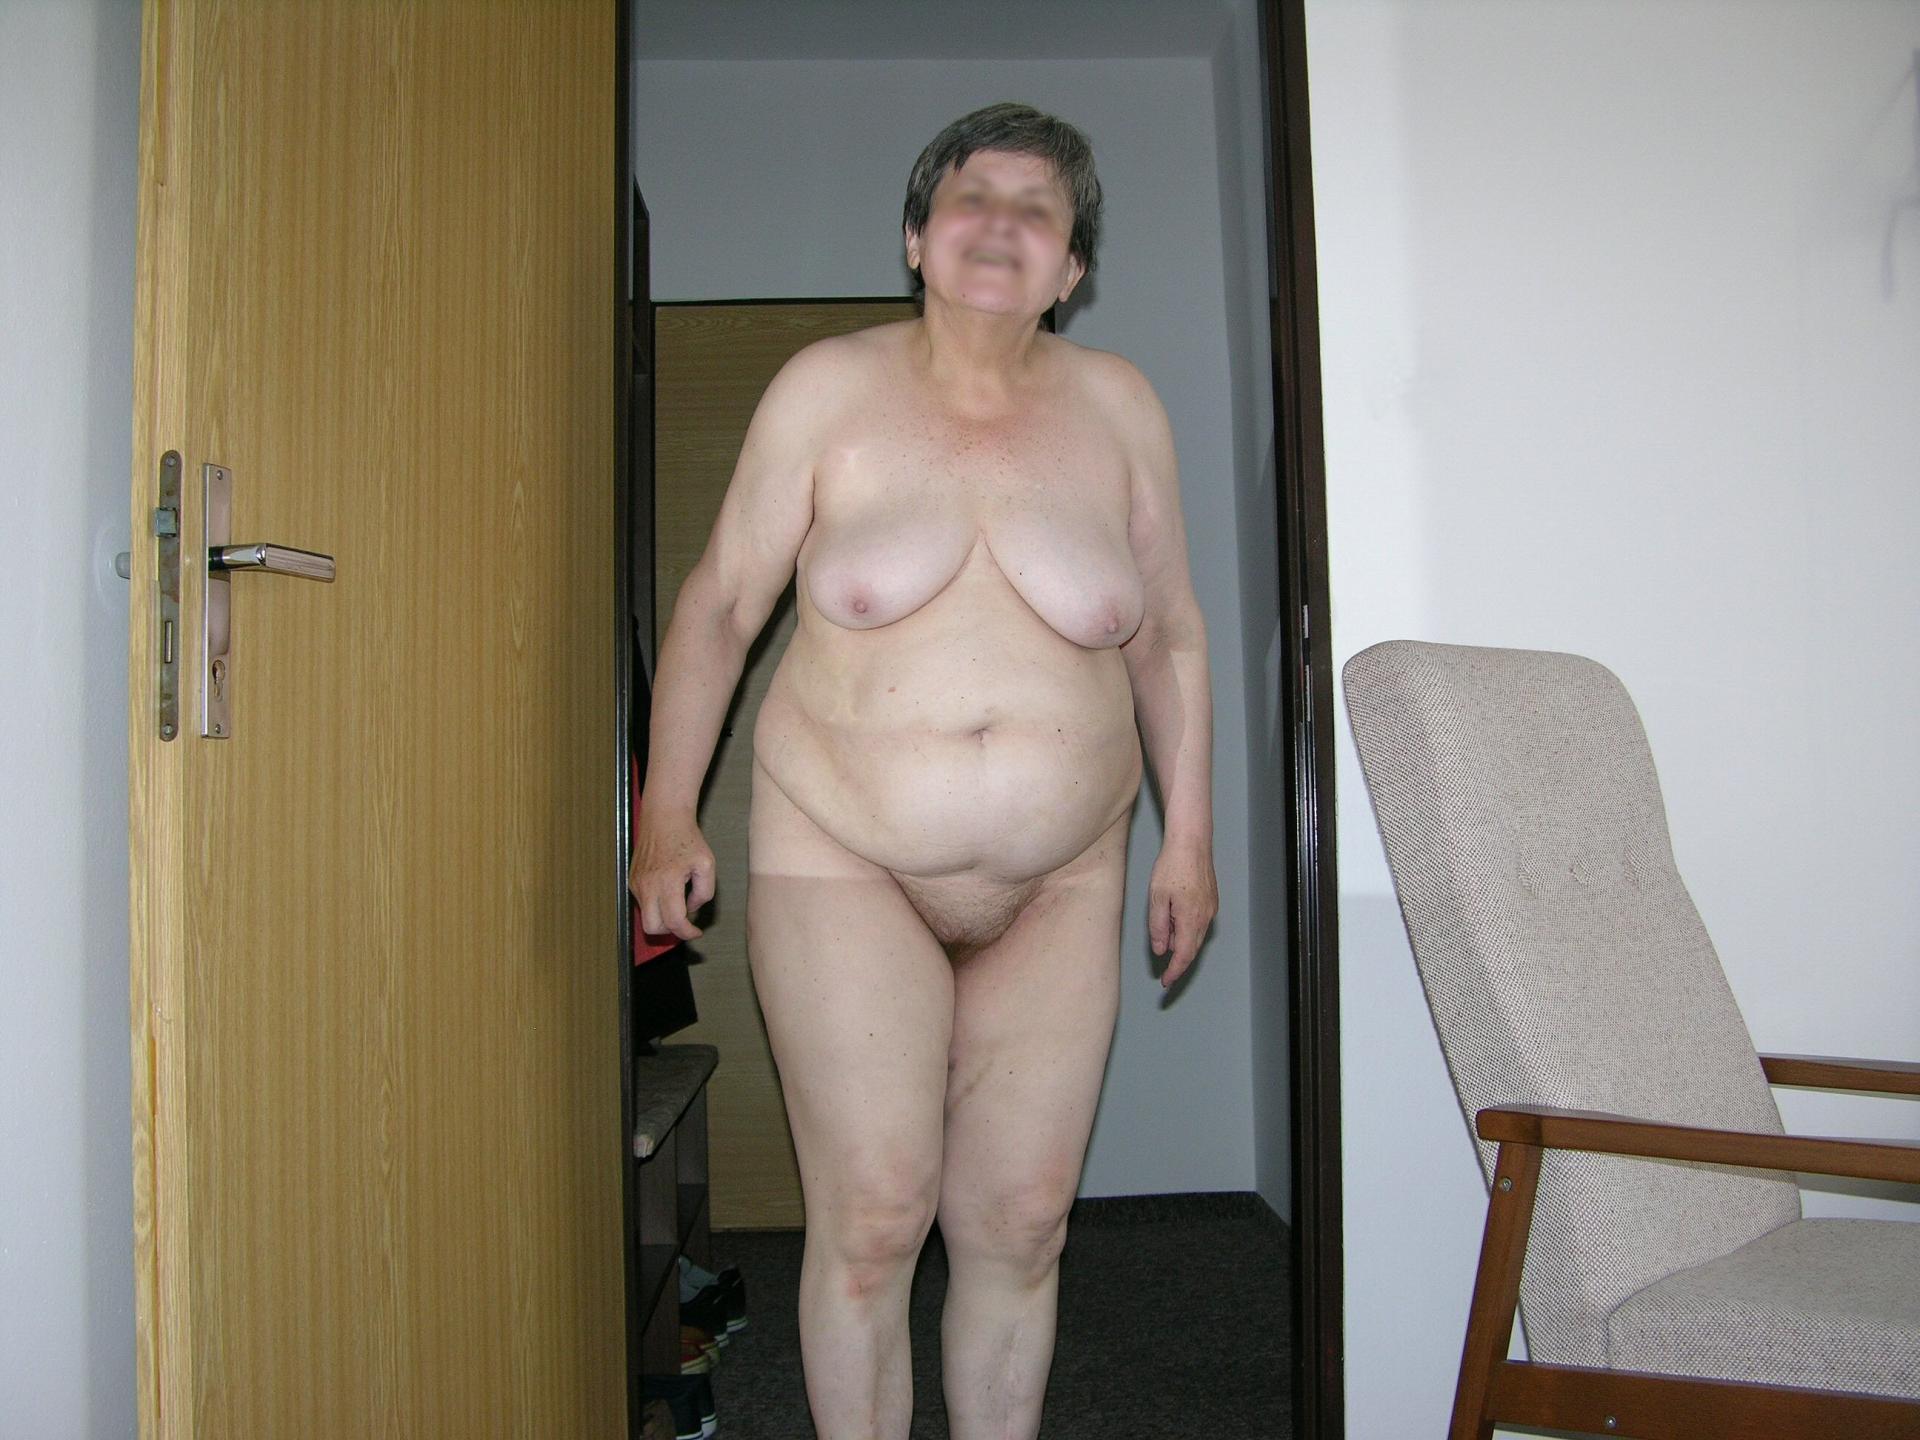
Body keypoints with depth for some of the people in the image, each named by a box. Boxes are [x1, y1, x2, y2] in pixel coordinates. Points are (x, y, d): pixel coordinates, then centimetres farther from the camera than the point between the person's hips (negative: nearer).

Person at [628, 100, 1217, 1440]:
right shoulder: (829, 388, -3)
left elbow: (1171, 638, 10)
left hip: (1059, 882, 2)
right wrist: (666, 814, 1)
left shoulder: (1118, 404, 2)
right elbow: (720, 604, 2)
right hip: (842, 858, -2)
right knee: (871, 1219, -2)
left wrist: (1190, 838, 9)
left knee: (1020, 1223, 7)